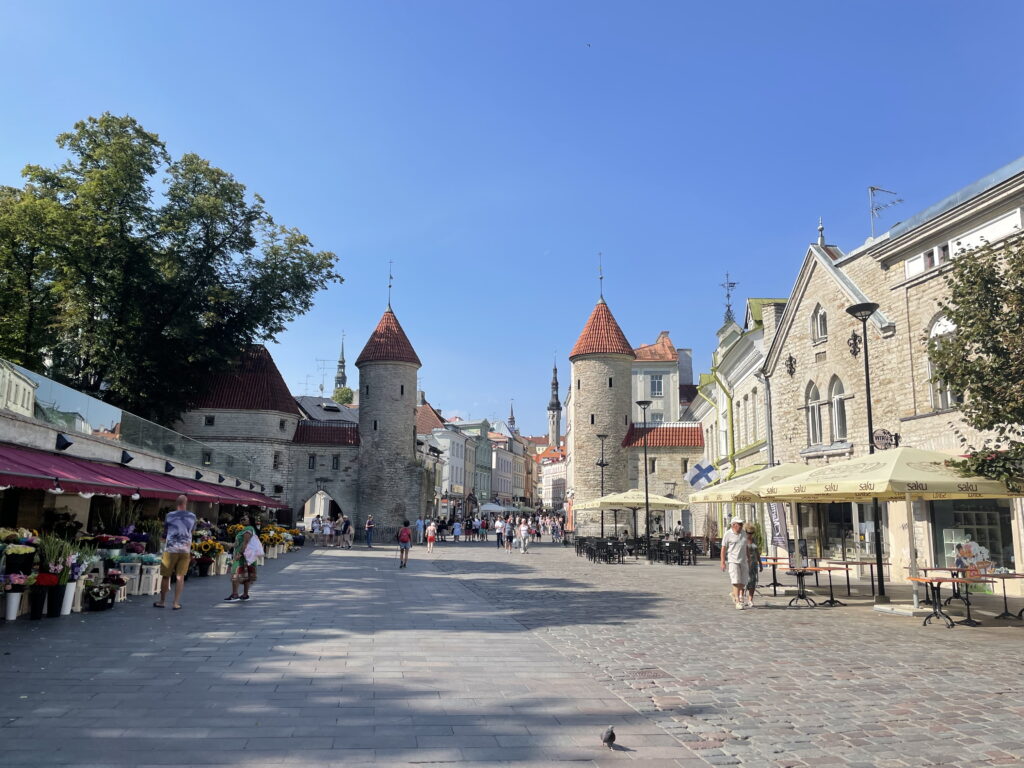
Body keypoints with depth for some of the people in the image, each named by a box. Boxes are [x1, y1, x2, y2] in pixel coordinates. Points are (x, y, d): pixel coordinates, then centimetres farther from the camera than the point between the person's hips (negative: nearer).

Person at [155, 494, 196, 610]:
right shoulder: (192, 517, 1)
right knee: (180, 576, 3)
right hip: (186, 549, 1)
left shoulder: (170, 515, -3)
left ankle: (162, 601, 21)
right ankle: (176, 603, 3)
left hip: (171, 549, -1)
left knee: (165, 576, 11)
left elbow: (164, 532, 9)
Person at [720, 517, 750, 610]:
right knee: (736, 581, -13)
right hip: (732, 560, -6)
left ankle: (735, 595, 32)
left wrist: (749, 559, 18)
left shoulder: (744, 534, 12)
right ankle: (737, 602, -12)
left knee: (743, 582, 8)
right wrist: (723, 562, -11)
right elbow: (723, 549, -6)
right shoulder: (728, 534, -5)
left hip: (743, 560, 6)